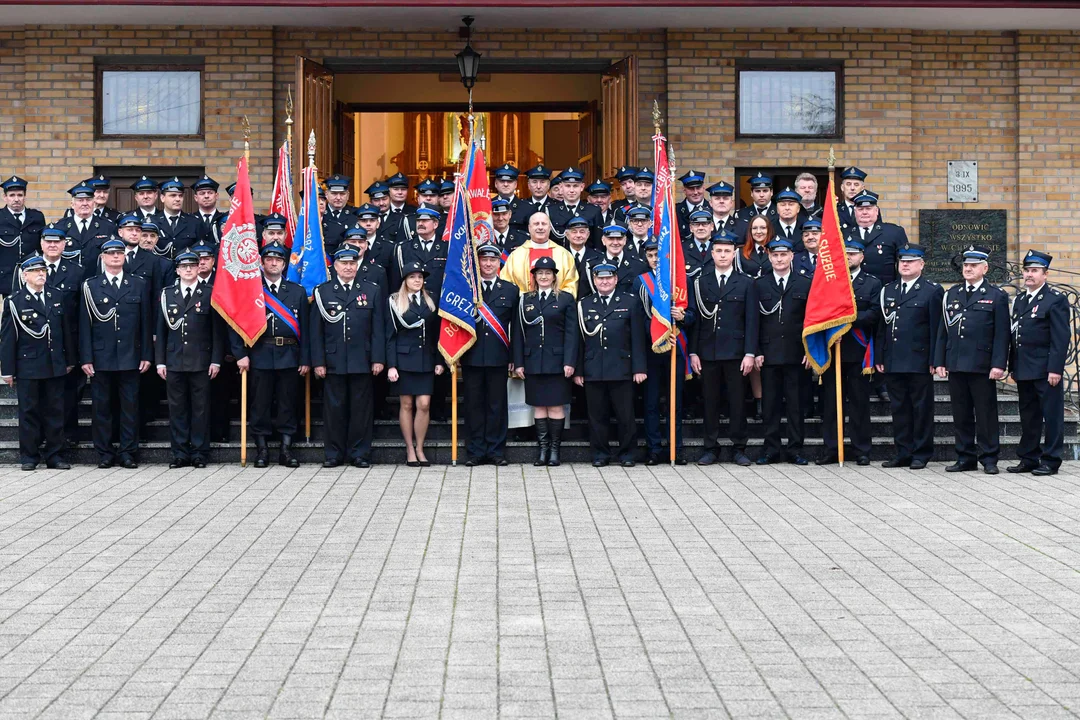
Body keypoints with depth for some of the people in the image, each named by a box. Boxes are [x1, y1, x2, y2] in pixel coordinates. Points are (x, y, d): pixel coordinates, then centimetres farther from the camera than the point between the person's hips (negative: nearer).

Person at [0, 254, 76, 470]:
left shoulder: (57, 297, 9)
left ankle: (54, 455, 13)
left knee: (55, 411, 6)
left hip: (55, 366, 3)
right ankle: (29, 456, 11)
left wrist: (70, 360, 9)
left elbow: (68, 330, 11)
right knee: (29, 411, 3)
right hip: (27, 367, -3)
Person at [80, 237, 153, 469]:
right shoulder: (90, 286, 6)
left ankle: (128, 452, 8)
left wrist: (146, 355, 2)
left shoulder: (139, 285, 9)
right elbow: (85, 324, 2)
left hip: (130, 357, 1)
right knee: (101, 407, 2)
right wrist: (86, 358, -4)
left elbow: (146, 322, 8)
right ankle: (105, 453, 10)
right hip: (101, 357, 0)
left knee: (130, 406, 2)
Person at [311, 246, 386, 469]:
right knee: (334, 408, 2)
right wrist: (318, 362, -3)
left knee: (361, 408, 2)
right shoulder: (323, 292, 7)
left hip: (362, 363, 0)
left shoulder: (372, 292, 9)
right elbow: (316, 331, 4)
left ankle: (360, 453, 9)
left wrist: (378, 359, -2)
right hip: (333, 363, 0)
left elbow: (378, 329, 6)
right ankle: (334, 453, 10)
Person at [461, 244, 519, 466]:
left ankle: (496, 451, 11)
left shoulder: (510, 290, 8)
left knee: (497, 405, 4)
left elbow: (516, 327, 8)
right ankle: (475, 451, 9)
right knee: (474, 404, 3)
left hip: (498, 357, 0)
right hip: (472, 356, 0)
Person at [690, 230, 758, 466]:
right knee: (710, 401, 4)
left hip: (735, 353, -1)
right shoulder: (700, 282, 8)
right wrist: (693, 352, 0)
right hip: (707, 352, 1)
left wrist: (750, 353, -6)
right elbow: (694, 319, 7)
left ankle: (738, 448, 10)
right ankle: (711, 448, 12)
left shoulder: (746, 284, 6)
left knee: (737, 401, 2)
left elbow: (751, 321, 2)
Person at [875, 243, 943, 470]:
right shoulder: (887, 291, 15)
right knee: (899, 408, 8)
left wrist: (934, 360, -10)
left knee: (922, 408, 2)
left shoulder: (932, 291, 0)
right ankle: (903, 453, 14)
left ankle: (921, 454, 7)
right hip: (893, 362, 5)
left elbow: (936, 329, -4)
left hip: (919, 361, -5)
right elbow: (881, 326, 14)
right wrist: (879, 357, 8)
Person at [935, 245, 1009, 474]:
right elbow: (943, 331, 14)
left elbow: (1001, 334, -3)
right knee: (960, 414, 7)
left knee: (986, 413, -1)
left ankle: (989, 459, 6)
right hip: (955, 365, 4)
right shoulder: (952, 294, 15)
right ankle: (965, 457, 15)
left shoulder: (996, 296, 2)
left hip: (982, 366, -4)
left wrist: (998, 364, -11)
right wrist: (939, 361, 8)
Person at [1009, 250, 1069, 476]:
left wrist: (1055, 369, -17)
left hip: (1046, 370, -7)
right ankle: (1028, 459, 17)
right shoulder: (1019, 300, 16)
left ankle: (1050, 461, 3)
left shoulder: (1055, 300, -6)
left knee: (1052, 416, -1)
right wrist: (1013, 366, 14)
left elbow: (1061, 338, -11)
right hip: (1024, 370, 7)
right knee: (1028, 417, 11)